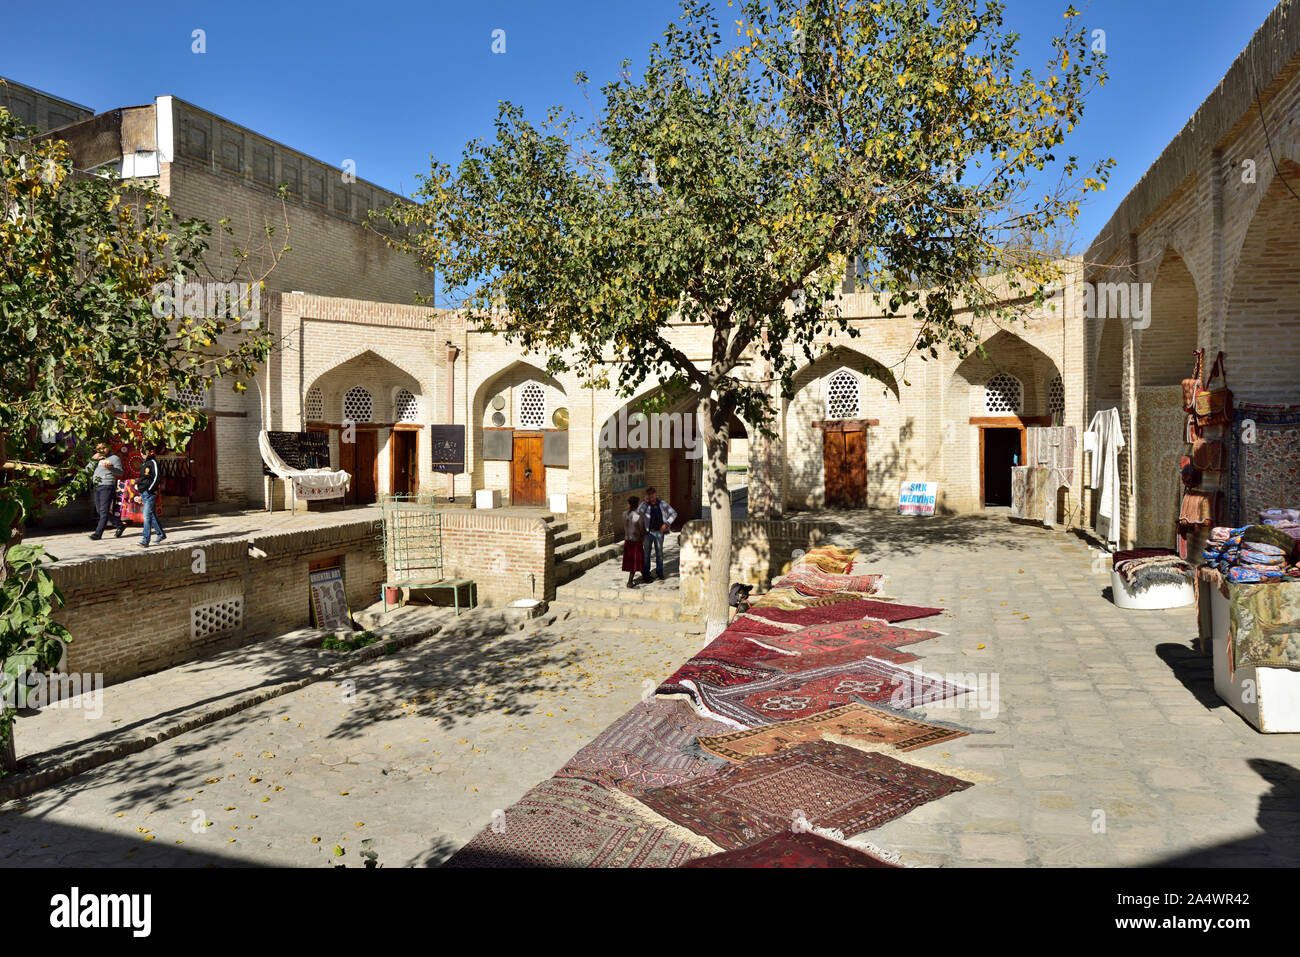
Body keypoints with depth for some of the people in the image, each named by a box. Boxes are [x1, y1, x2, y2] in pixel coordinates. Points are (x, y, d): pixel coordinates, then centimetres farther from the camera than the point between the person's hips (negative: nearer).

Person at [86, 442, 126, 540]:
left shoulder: (114, 458, 3)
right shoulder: (98, 459, 22)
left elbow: (120, 473, -5)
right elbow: (87, 470, 15)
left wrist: (110, 468, -22)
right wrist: (94, 460, 3)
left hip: (107, 486, -8)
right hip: (97, 487, 8)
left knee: (104, 511, -10)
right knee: (99, 511, 9)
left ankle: (98, 534, -11)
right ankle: (120, 525, 18)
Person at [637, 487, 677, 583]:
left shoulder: (662, 504, 0)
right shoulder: (644, 505, -4)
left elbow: (673, 514, 4)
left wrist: (666, 523, -8)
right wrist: (646, 502, -20)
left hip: (659, 532, 2)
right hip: (648, 532, -1)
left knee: (659, 553, 10)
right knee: (646, 553, 4)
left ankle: (659, 572, 25)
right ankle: (645, 573, 14)